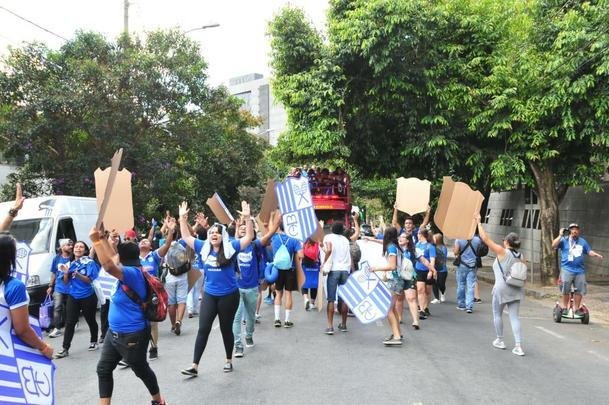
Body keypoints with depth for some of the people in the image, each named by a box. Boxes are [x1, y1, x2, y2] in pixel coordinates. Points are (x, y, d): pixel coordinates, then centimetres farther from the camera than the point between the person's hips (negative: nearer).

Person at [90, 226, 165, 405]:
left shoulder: (133, 273, -25)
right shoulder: (129, 270, 2)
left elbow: (109, 266, -41)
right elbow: (112, 259, 18)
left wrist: (96, 241, -36)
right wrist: (102, 237, 13)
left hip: (132, 335, -9)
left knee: (141, 370, 13)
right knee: (103, 369, 10)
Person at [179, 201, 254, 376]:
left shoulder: (230, 247, -8)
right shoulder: (203, 248, 2)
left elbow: (249, 237, -14)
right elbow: (186, 237, 9)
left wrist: (247, 218, -26)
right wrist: (183, 218, -1)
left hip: (229, 295, -3)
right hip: (209, 295, 3)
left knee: (226, 329, 11)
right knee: (203, 329, 1)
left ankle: (229, 360, 32)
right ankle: (194, 366, 7)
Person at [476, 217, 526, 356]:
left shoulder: (502, 251, -12)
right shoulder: (520, 256, 6)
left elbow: (485, 238, -12)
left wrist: (479, 222, -5)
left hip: (502, 288, -5)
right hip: (516, 289, 5)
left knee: (497, 314, 14)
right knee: (514, 316, 5)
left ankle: (500, 341, 24)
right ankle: (518, 346, -2)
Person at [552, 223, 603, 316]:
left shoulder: (583, 241, 17)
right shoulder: (564, 240, 6)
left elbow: (589, 251, 17)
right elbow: (554, 245, -7)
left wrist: (596, 255, -3)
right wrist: (560, 235, -8)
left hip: (580, 270, 3)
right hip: (567, 269, -3)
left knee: (579, 291, 3)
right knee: (565, 290, -6)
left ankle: (577, 309, 14)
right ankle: (565, 307, 9)